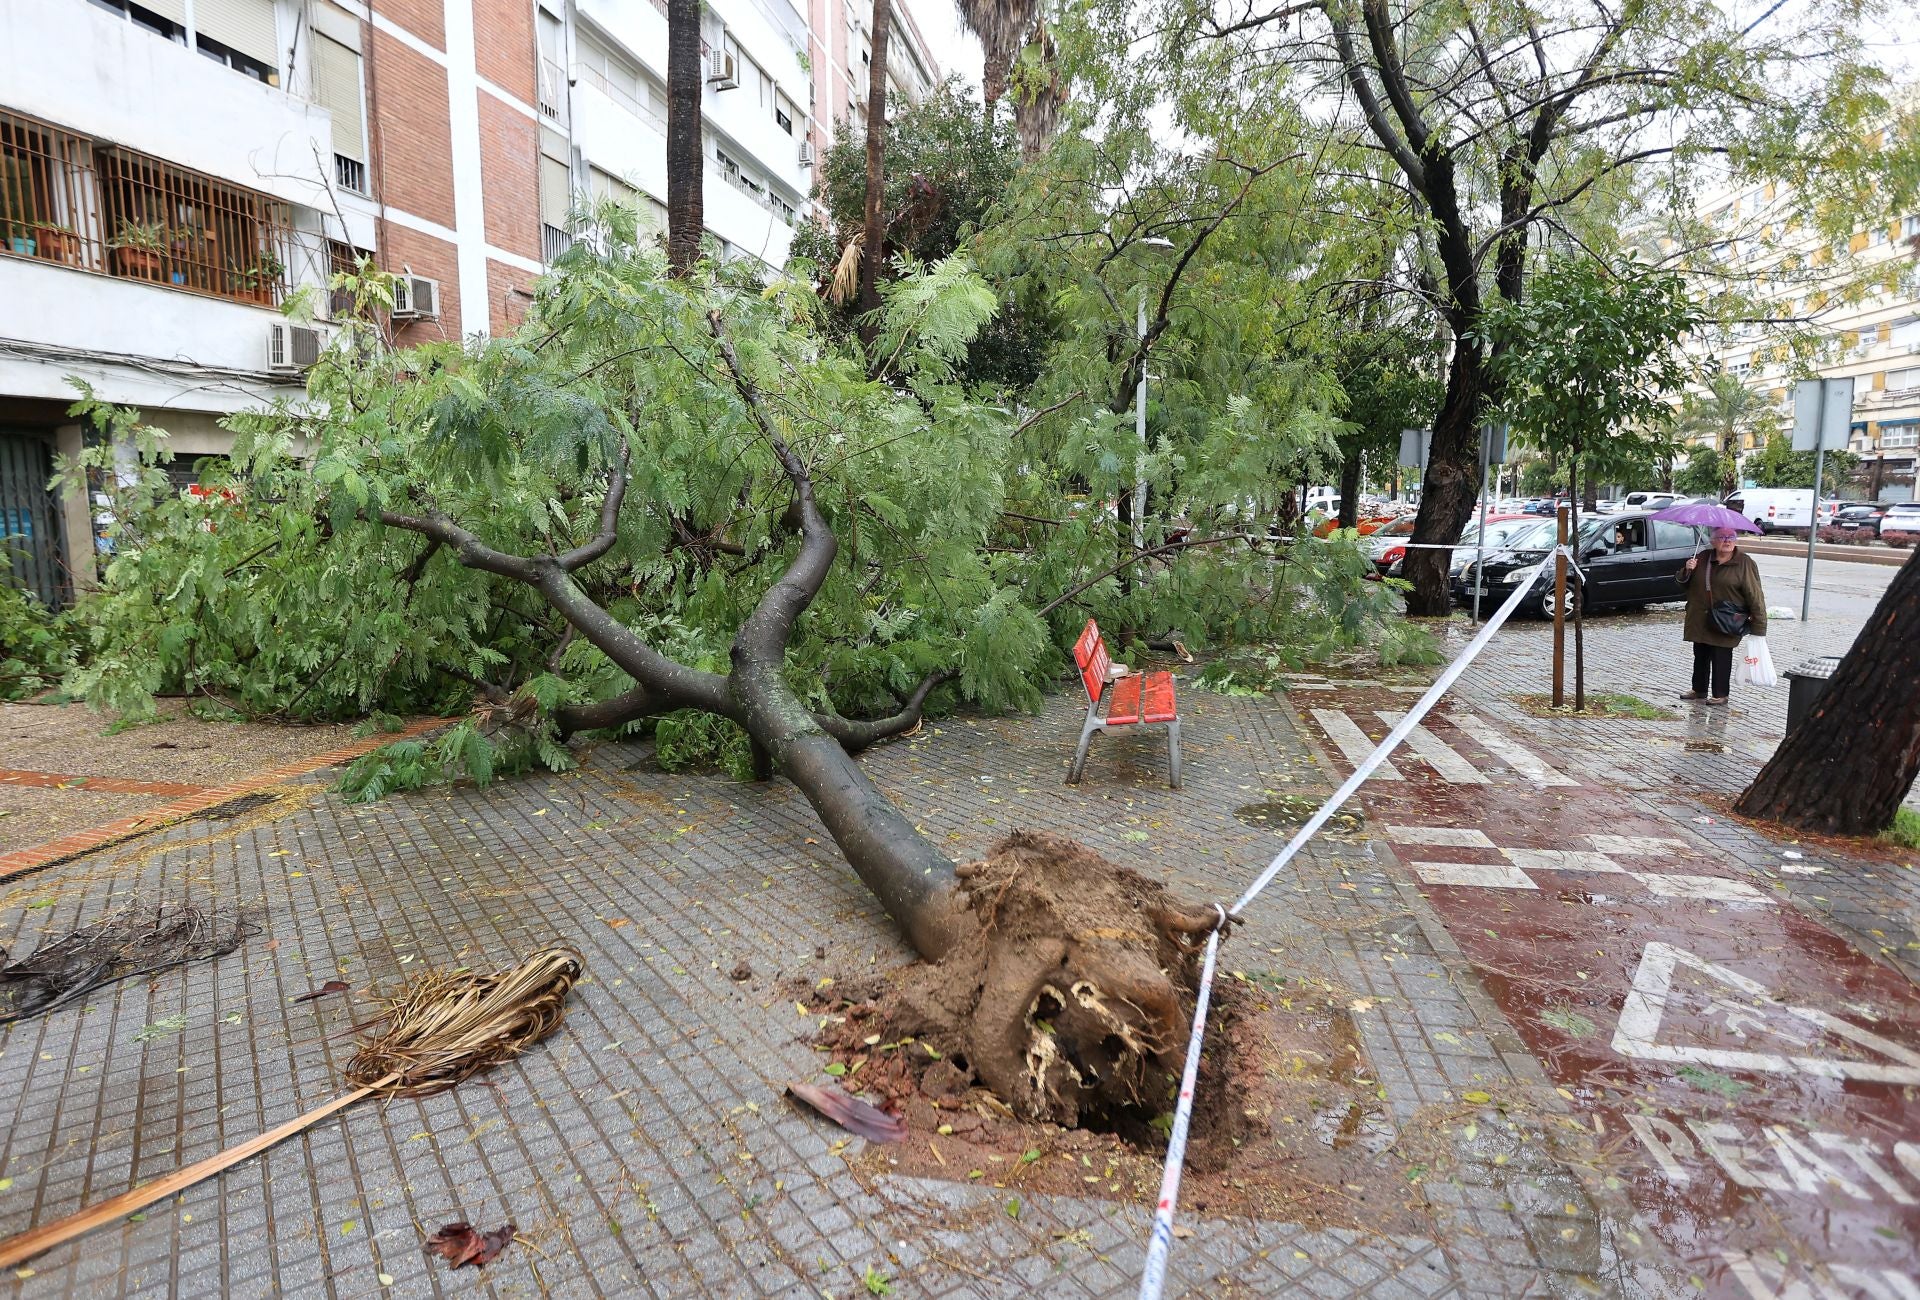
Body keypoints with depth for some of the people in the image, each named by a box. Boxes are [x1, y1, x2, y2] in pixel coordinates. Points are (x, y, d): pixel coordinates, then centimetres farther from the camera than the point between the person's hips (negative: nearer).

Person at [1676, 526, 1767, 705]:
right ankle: (1699, 689, 28)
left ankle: (1720, 694, 12)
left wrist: (1759, 625, -14)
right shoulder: (1702, 558, 7)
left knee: (1721, 657, 1)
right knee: (1700, 655, 14)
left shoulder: (1744, 563, -7)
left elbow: (1755, 595, -9)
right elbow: (1682, 582, 14)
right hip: (1700, 621, 5)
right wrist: (1687, 571, -10)